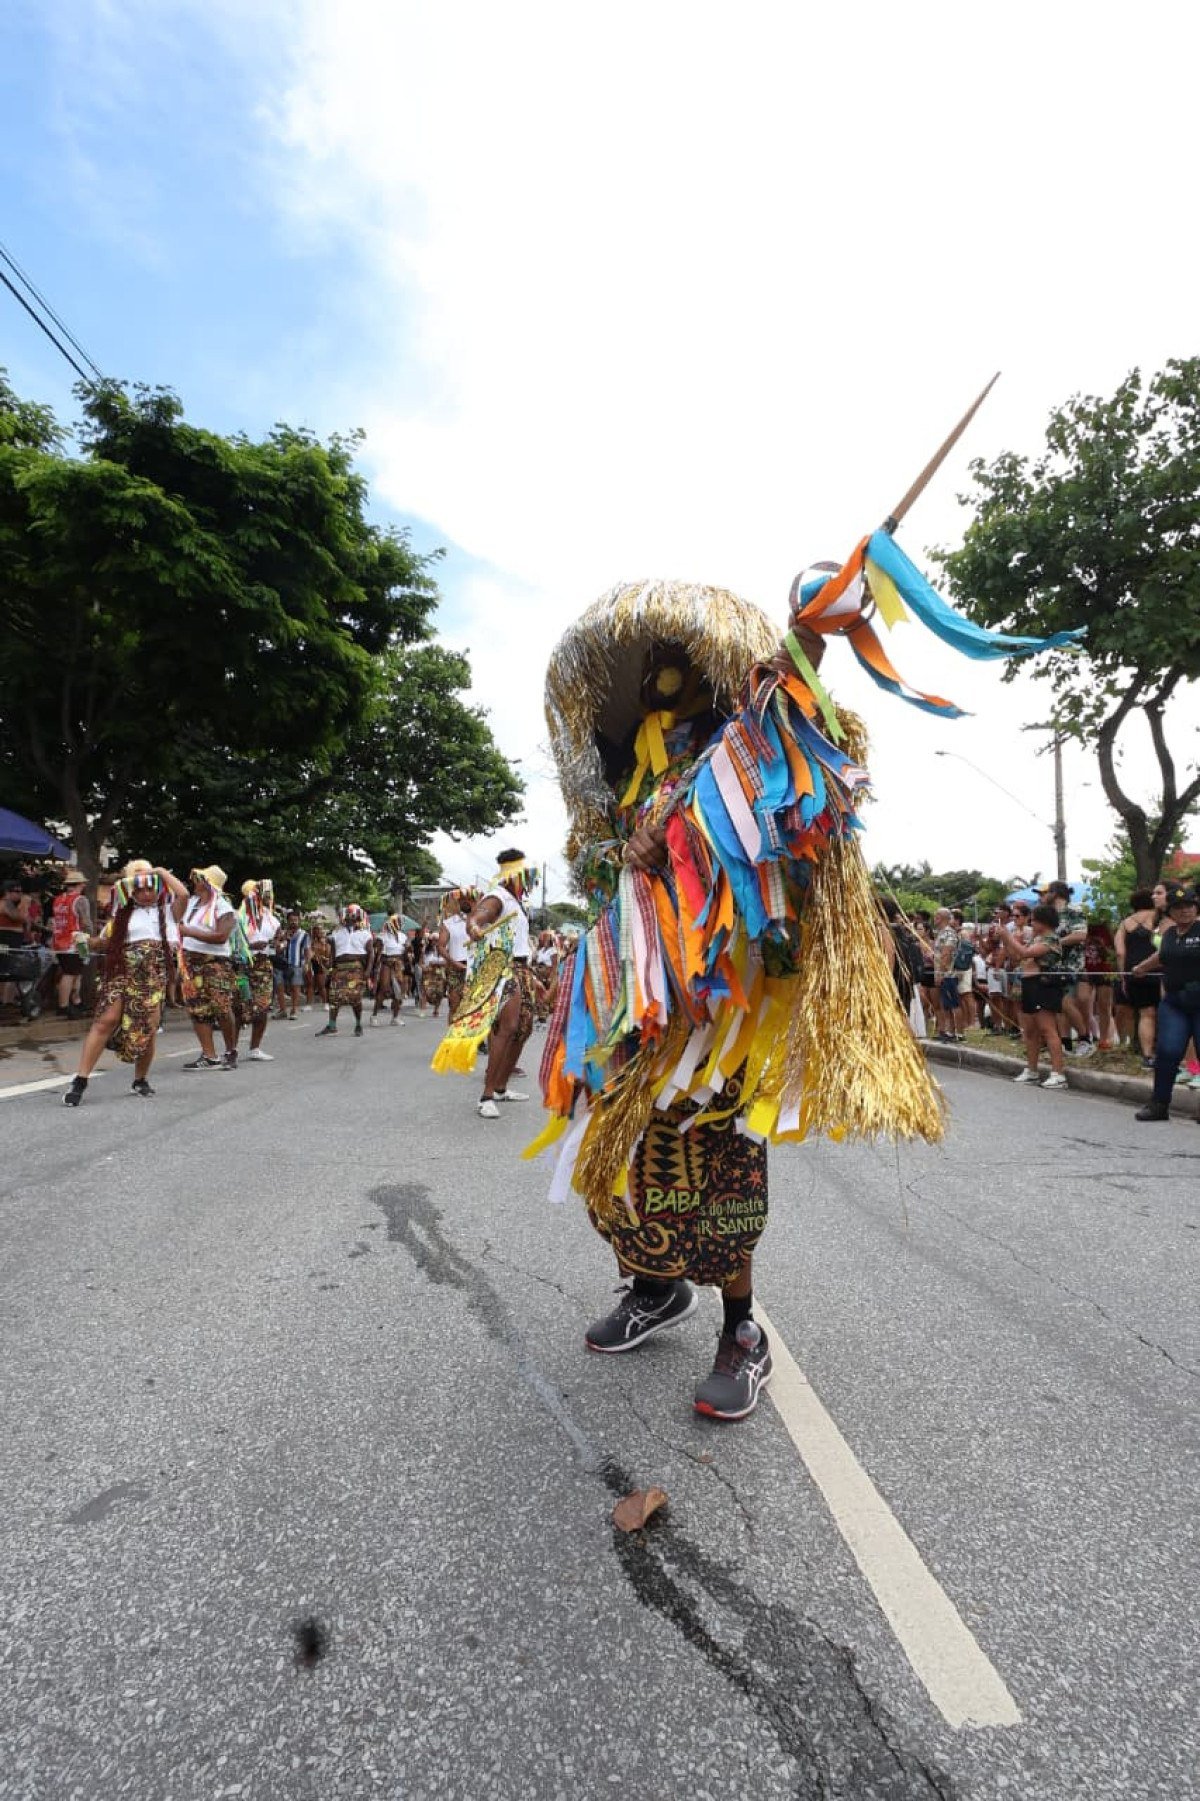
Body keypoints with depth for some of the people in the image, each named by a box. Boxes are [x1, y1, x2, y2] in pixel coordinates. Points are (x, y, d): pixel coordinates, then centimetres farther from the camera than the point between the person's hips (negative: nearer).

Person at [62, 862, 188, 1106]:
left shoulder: (167, 910, 10)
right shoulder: (124, 913, 16)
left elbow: (183, 895, -11)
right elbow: (108, 942, 14)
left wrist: (162, 873, 0)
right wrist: (88, 941, -5)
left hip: (154, 975, -1)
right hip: (122, 972, 1)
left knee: (148, 1027, 0)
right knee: (106, 1020, -10)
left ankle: (141, 1079, 19)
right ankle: (80, 1079, -7)